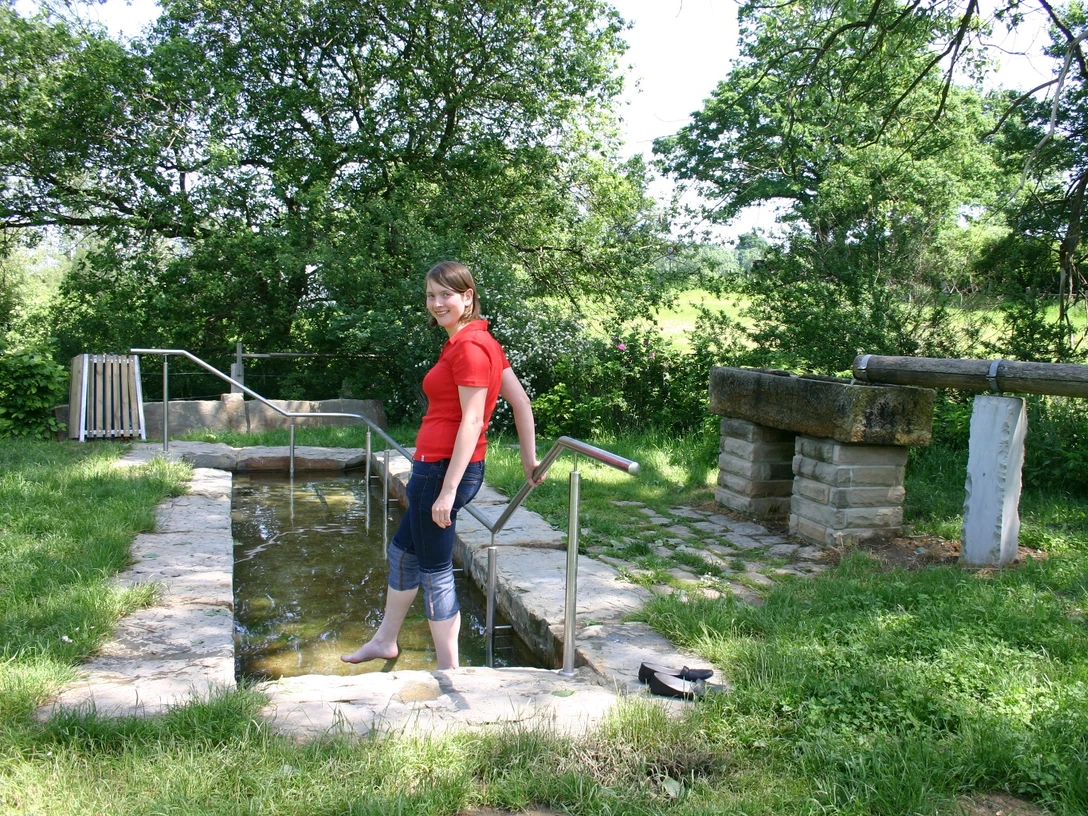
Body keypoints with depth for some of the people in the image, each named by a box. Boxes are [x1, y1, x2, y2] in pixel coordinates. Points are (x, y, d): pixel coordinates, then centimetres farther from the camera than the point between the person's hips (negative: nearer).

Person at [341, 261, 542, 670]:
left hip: (443, 467, -11)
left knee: (435, 569, 2)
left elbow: (471, 421, -22)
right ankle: (384, 641, 42)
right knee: (403, 549, 24)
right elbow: (521, 401, 13)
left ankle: (448, 670, 16)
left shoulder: (469, 346, -17)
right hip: (436, 468, 11)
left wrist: (448, 490, -23)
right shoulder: (481, 340, 12)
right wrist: (529, 458, 15)